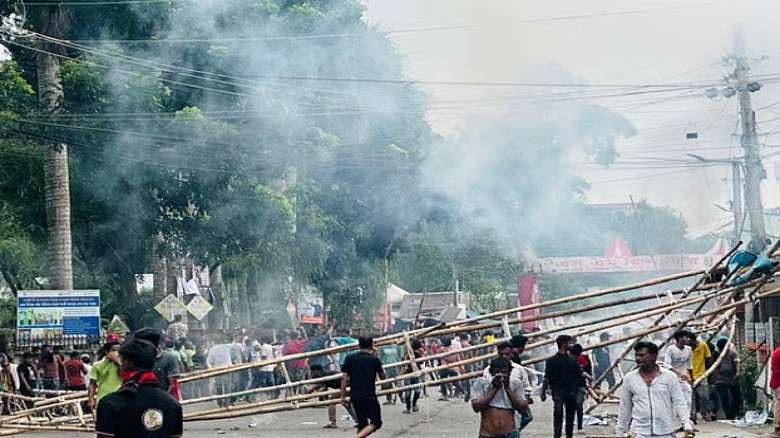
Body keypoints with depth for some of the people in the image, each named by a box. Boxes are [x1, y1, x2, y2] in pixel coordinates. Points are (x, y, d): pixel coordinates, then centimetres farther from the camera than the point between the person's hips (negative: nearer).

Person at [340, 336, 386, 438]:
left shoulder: (349, 358, 3)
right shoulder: (374, 360, -4)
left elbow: (344, 378, 0)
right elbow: (383, 377, 11)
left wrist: (343, 396, 6)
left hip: (354, 396, 5)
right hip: (369, 396, -4)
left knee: (362, 423, 16)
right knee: (376, 422, 0)